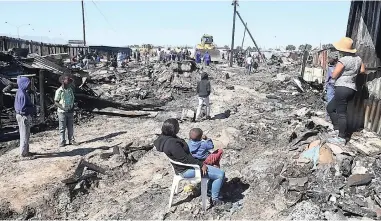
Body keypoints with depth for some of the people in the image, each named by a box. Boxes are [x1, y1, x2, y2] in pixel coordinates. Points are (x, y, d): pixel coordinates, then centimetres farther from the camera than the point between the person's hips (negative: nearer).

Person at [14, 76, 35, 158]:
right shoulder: (22, 94, -21)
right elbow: (23, 108, -23)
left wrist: (31, 108, 8)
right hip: (24, 116, -10)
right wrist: (33, 109, -10)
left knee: (24, 134, 17)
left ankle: (25, 151, 27)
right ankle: (24, 153, 9)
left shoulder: (20, 92, 9)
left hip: (21, 115, 10)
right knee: (25, 135, 0)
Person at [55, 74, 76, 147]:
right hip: (62, 112, -4)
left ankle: (71, 140, 17)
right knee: (62, 128, 1)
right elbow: (56, 102, -6)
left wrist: (72, 107, 4)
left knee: (71, 127, 8)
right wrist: (62, 107, -19)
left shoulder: (70, 90, 6)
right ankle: (62, 142, 9)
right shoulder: (59, 91, -9)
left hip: (70, 111, 5)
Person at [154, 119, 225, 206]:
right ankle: (215, 199, 8)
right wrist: (201, 165, -16)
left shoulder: (165, 137, 2)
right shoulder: (172, 143, -30)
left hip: (184, 166, 11)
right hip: (186, 170, -11)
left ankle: (211, 192, 32)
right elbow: (185, 159, -27)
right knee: (220, 174, -10)